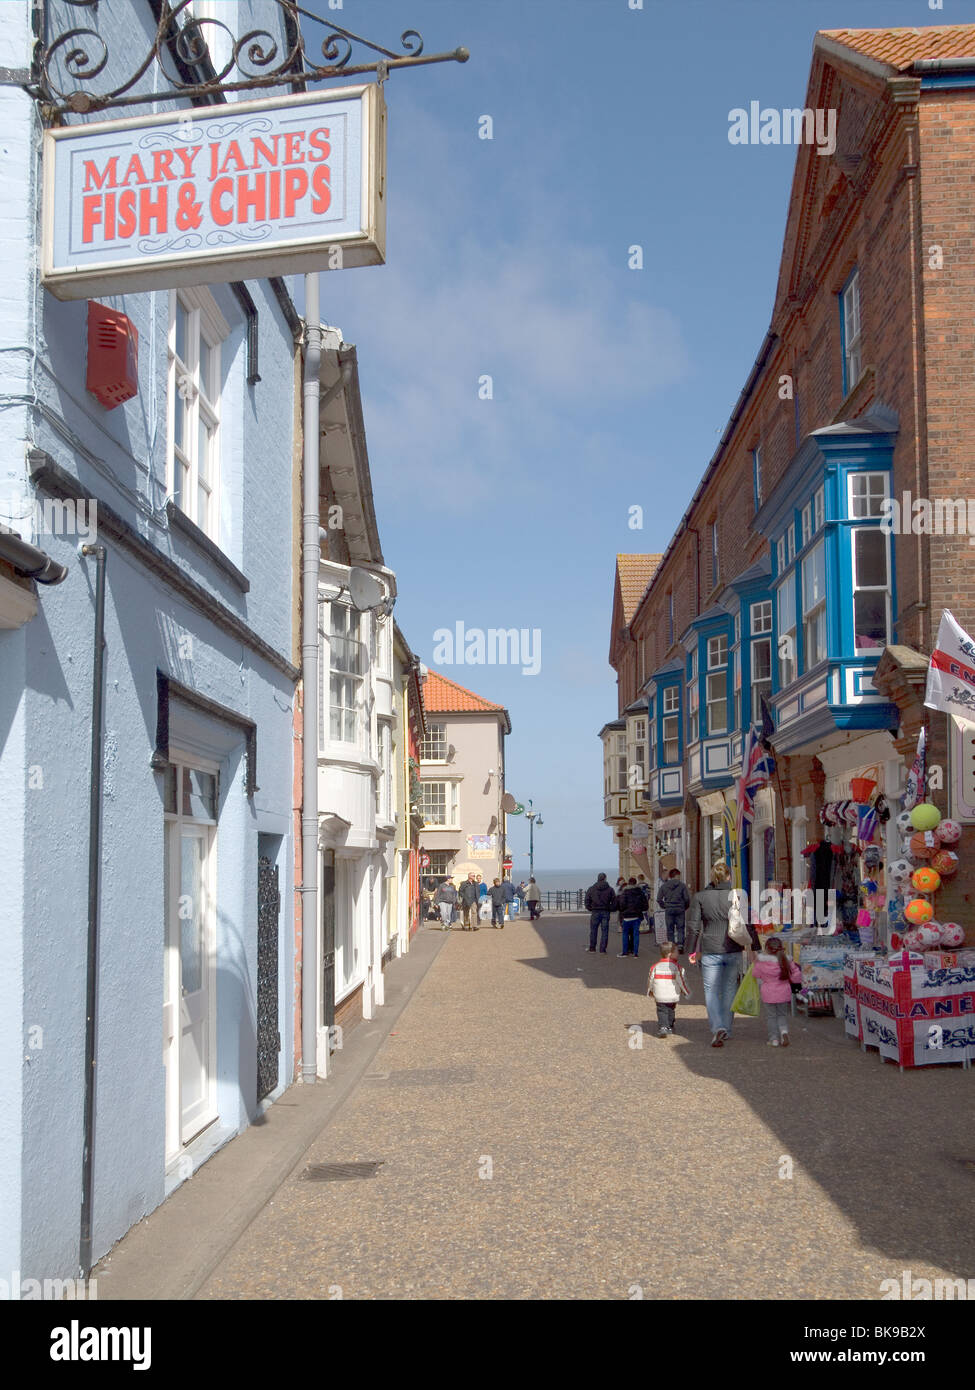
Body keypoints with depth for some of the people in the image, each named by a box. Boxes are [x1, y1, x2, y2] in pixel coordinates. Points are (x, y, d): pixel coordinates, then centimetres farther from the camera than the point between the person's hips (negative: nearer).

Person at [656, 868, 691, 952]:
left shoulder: (663, 886, 4)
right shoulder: (682, 885, -3)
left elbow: (659, 899, 4)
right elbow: (687, 898, -4)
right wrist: (685, 907, 11)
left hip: (669, 910, 1)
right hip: (680, 910, -1)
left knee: (670, 930, 7)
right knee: (680, 929, 5)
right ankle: (680, 945, -11)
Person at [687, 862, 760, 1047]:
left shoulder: (699, 897, -2)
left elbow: (694, 926, -3)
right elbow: (748, 924, -3)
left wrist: (693, 951, 5)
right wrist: (755, 948, 4)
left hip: (710, 951, -1)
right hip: (733, 951, 1)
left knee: (711, 991, 5)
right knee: (729, 989, 15)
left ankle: (718, 1028, -14)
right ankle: (727, 1031, 21)